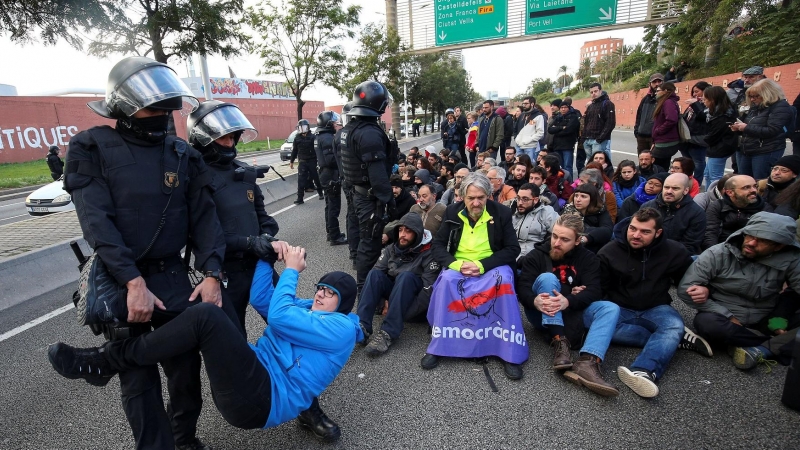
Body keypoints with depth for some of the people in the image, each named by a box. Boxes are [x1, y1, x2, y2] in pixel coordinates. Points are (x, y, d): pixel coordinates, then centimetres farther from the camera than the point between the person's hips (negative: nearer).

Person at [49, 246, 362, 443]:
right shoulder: (308, 310, 21)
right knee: (202, 315, 1)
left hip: (261, 400, -9)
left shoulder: (342, 328, -6)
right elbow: (261, 300, 12)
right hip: (255, 382, 9)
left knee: (206, 316, -25)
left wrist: (291, 271, -4)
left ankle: (105, 364, -10)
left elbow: (278, 317, -16)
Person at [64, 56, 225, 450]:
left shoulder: (182, 153, 5)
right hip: (119, 282, -3)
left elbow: (203, 216, 0)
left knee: (186, 366, 11)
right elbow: (97, 222, -14)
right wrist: (133, 282, -22)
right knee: (139, 380, 7)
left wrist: (211, 273, -11)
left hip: (172, 277, 3)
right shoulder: (93, 148, -5)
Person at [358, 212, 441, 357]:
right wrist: (383, 301, -18)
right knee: (375, 273, -23)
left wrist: (406, 314, -27)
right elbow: (374, 277, -3)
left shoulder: (428, 253, -13)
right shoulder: (391, 249, 4)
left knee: (406, 276, -34)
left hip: (415, 300, -4)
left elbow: (430, 290, -21)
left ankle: (388, 333, -40)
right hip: (394, 294, 4)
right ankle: (361, 326, -35)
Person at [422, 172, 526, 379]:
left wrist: (482, 265, -20)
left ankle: (510, 353, -23)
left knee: (504, 280, -34)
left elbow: (513, 249, -5)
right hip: (458, 266, 1)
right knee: (446, 280, -32)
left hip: (492, 266, -1)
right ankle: (438, 346, -21)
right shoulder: (452, 212, 2)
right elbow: (437, 246, 2)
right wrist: (456, 264, -19)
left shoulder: (501, 212, -3)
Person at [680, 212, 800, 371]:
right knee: (706, 322, -36)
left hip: (764, 324, 2)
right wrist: (728, 317, -18)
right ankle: (778, 344, -19)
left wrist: (779, 321, -27)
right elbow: (686, 289, -18)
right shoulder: (717, 254, -15)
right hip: (725, 318, -1)